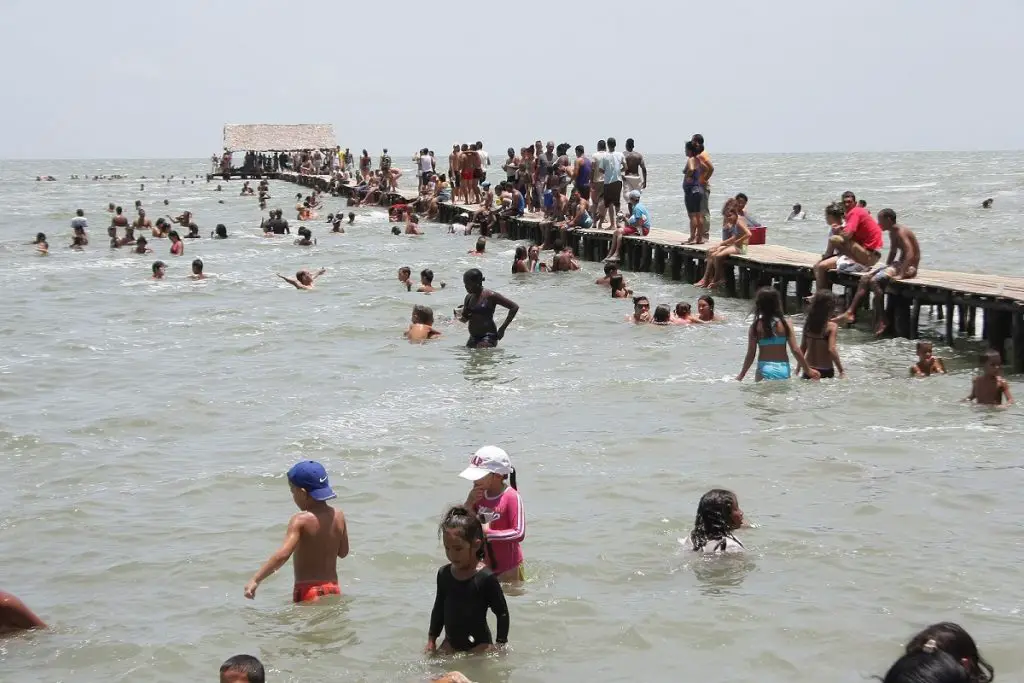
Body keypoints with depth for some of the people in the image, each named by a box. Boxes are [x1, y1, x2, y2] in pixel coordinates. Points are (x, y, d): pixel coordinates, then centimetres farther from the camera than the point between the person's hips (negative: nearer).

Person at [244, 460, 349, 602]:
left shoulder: (300, 520, -15)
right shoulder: (338, 516, 2)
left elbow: (282, 555, -27)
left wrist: (255, 580, -26)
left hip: (308, 592, -6)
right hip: (333, 590, 6)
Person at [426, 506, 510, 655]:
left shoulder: (486, 577, -16)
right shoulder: (444, 574, 2)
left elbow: (502, 613, -9)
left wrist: (500, 645, -9)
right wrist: (431, 639, 14)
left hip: (479, 645, -5)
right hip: (451, 643, 5)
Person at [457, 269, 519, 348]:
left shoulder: (490, 296, -9)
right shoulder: (469, 298, 10)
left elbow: (514, 307, -8)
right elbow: (465, 319, 23)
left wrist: (503, 328, -9)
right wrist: (459, 316, -2)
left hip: (488, 337, -7)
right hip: (473, 338, 7)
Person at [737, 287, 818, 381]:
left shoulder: (756, 326, -4)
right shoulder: (786, 324, -2)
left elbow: (751, 354, -3)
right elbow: (795, 350, -4)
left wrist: (741, 375, 7)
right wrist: (808, 369, 7)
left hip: (765, 369, -1)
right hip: (783, 369, 1)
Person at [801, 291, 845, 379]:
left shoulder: (808, 323, 1)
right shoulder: (831, 326, -13)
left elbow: (803, 347, 7)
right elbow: (831, 350, -20)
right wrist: (841, 371, -16)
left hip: (809, 370, 4)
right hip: (825, 371, -4)